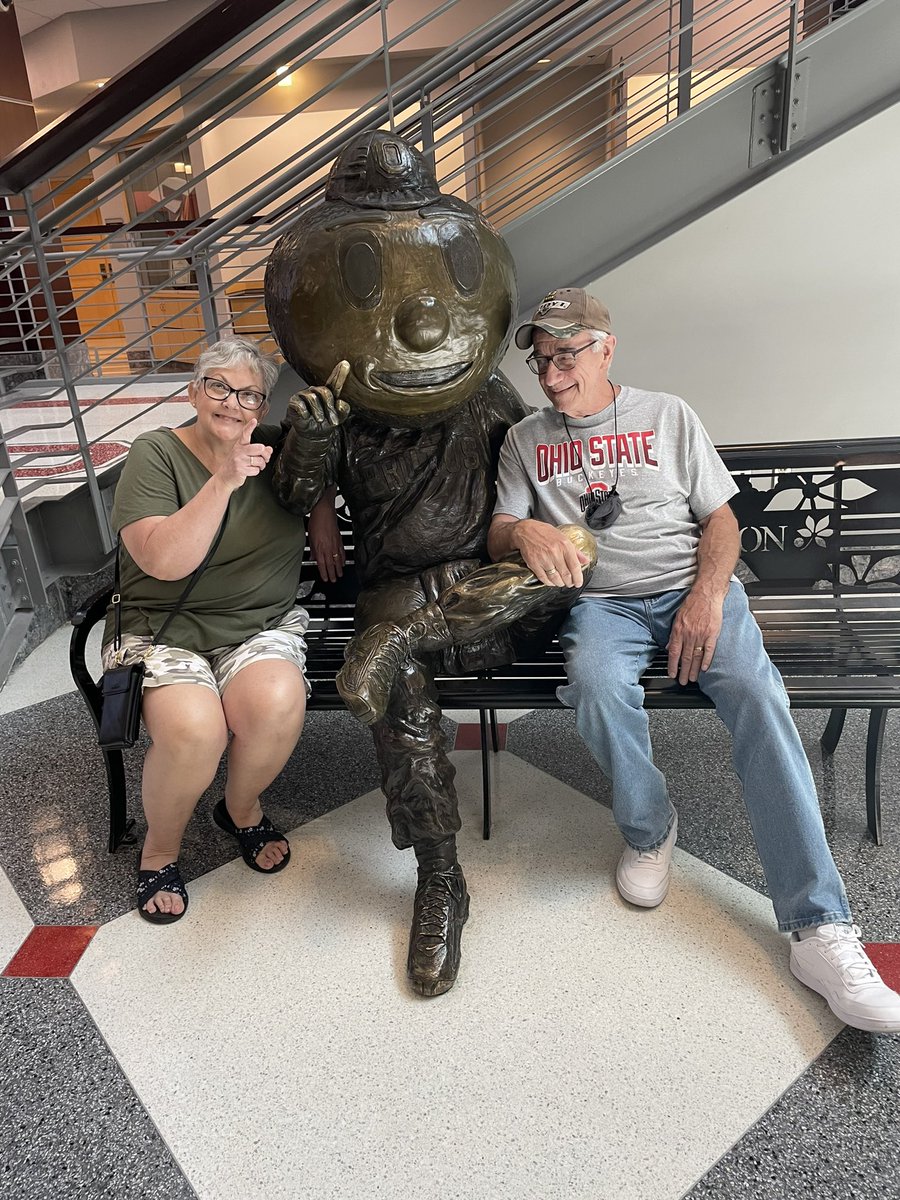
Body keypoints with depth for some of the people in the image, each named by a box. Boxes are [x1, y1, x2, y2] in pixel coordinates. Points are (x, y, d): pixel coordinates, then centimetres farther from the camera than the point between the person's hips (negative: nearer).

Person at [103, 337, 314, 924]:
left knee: (278, 704, -31)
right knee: (194, 730, -32)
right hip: (163, 628, -2)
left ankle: (243, 810, 4)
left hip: (263, 626, 3)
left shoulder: (276, 447, 7)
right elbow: (165, 561, -19)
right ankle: (161, 848, 3)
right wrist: (224, 480, -25)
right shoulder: (156, 453, -5)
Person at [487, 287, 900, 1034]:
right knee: (599, 686, -34)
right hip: (601, 602, 0)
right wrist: (524, 532, -19)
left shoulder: (667, 416, 13)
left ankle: (819, 931, -25)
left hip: (692, 588, 0)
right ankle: (648, 829, -4)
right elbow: (496, 537, 7)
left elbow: (720, 520, 9)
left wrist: (708, 594, -10)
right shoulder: (527, 440, 15)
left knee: (758, 694, -27)